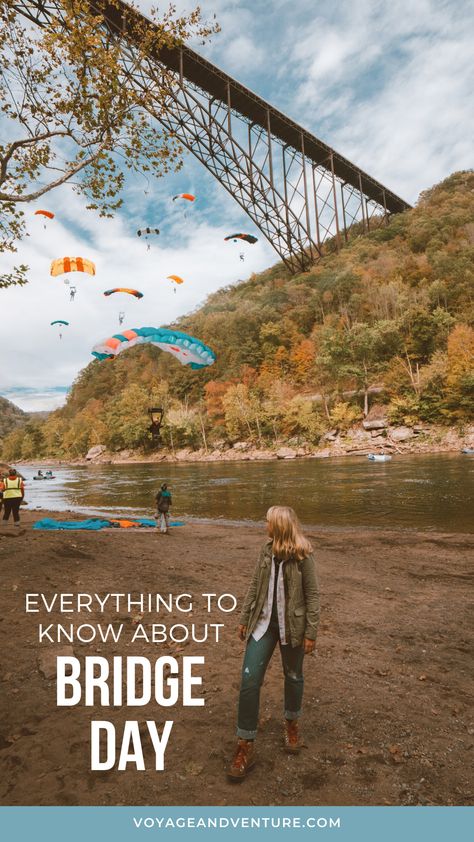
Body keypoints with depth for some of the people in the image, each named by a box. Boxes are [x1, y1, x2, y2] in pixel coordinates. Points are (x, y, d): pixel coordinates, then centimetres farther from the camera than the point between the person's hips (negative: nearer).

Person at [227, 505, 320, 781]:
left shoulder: (303, 555, -15)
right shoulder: (267, 551, 0)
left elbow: (313, 595, -11)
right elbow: (255, 587, 7)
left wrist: (311, 633, -11)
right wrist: (244, 619, 11)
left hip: (291, 625, -4)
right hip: (263, 623, 4)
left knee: (293, 677, 17)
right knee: (249, 680, -2)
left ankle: (292, 724, 45)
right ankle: (246, 746, 12)